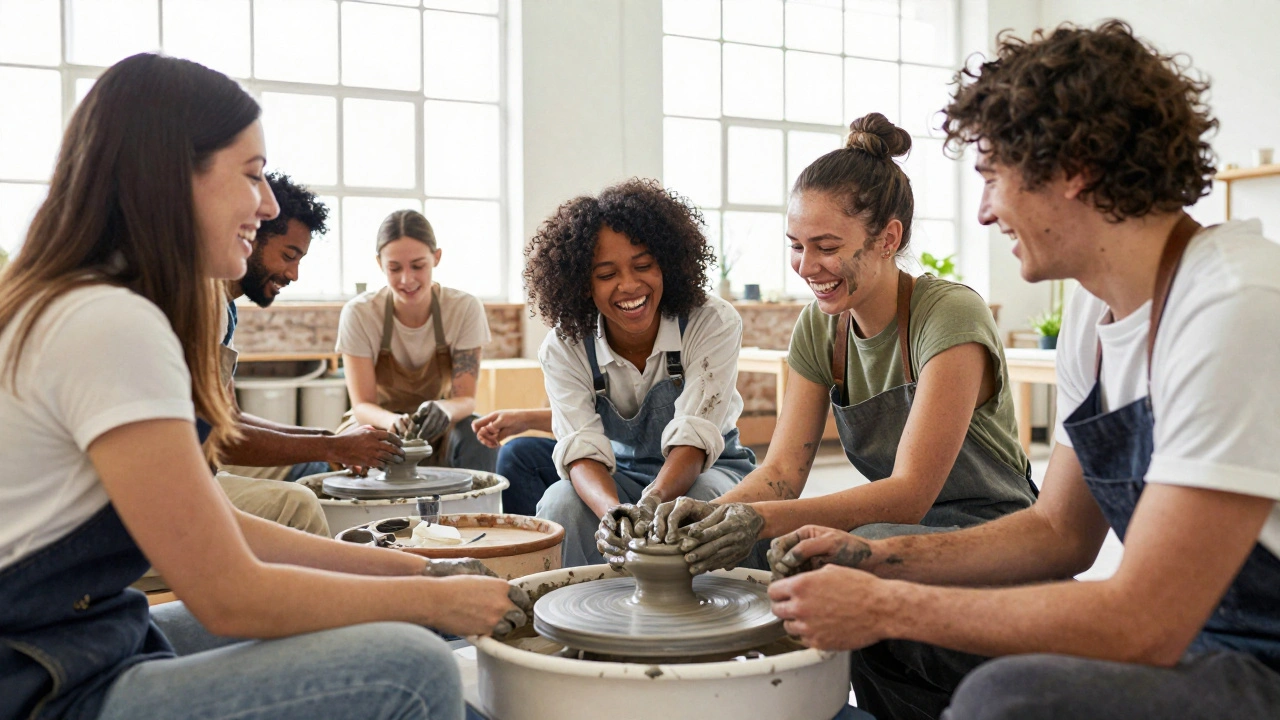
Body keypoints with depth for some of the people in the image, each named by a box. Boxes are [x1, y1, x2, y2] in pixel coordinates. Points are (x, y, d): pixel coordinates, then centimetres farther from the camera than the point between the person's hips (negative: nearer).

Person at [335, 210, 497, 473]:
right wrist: (392, 421, -39)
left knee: (476, 436, -32)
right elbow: (362, 404, -15)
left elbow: (466, 398, -15)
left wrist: (444, 409, -39)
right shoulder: (358, 313, -15)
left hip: (437, 432, 1)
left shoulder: (465, 308, -14)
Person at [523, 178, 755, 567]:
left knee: (698, 504, -36)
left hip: (707, 468, -1)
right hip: (617, 479, 1)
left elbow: (693, 439, -27)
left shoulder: (714, 324, -20)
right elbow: (582, 449, -24)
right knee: (560, 503, -30)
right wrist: (614, 512, -47)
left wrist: (650, 506, -47)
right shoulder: (564, 348, -14)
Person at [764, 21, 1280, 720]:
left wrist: (886, 607, -20)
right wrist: (874, 559, 0)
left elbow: (1143, 627, -28)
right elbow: (1058, 530, 10)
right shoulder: (1093, 311, 4)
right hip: (1189, 644, 8)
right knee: (899, 651, 9)